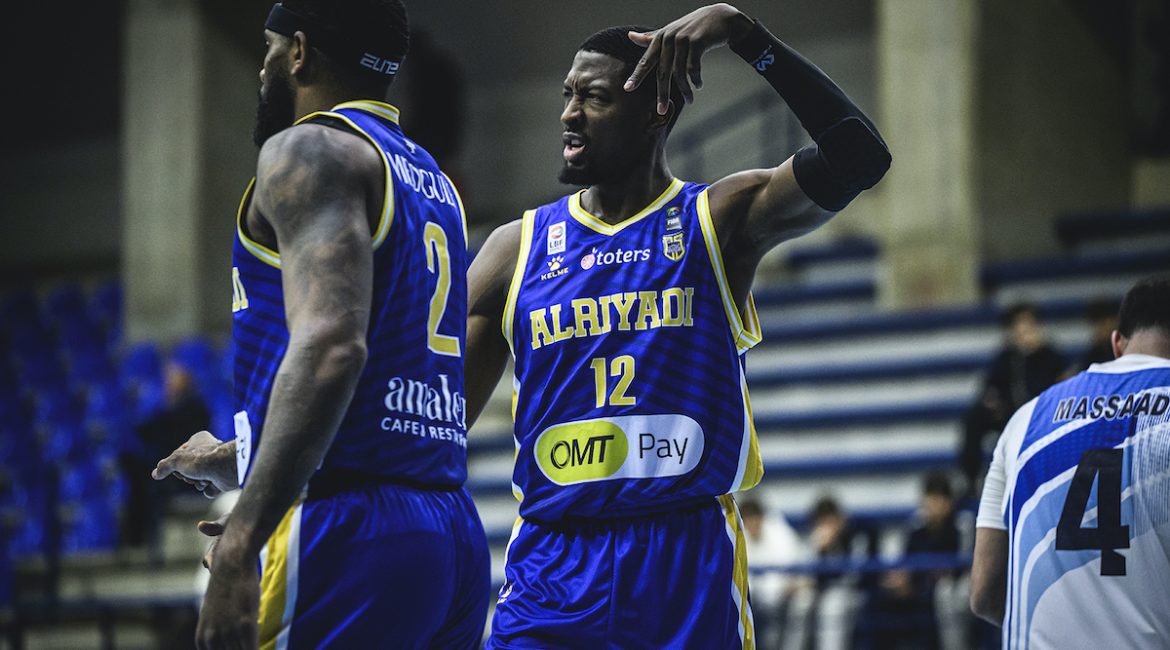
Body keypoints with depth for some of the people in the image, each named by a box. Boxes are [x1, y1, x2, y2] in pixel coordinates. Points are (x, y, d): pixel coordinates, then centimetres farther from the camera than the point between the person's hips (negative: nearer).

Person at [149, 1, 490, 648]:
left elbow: (329, 347, -22)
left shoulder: (310, 151, -5)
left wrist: (238, 549, -28)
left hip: (344, 543, -9)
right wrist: (239, 461, 43)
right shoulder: (433, 183, 22)